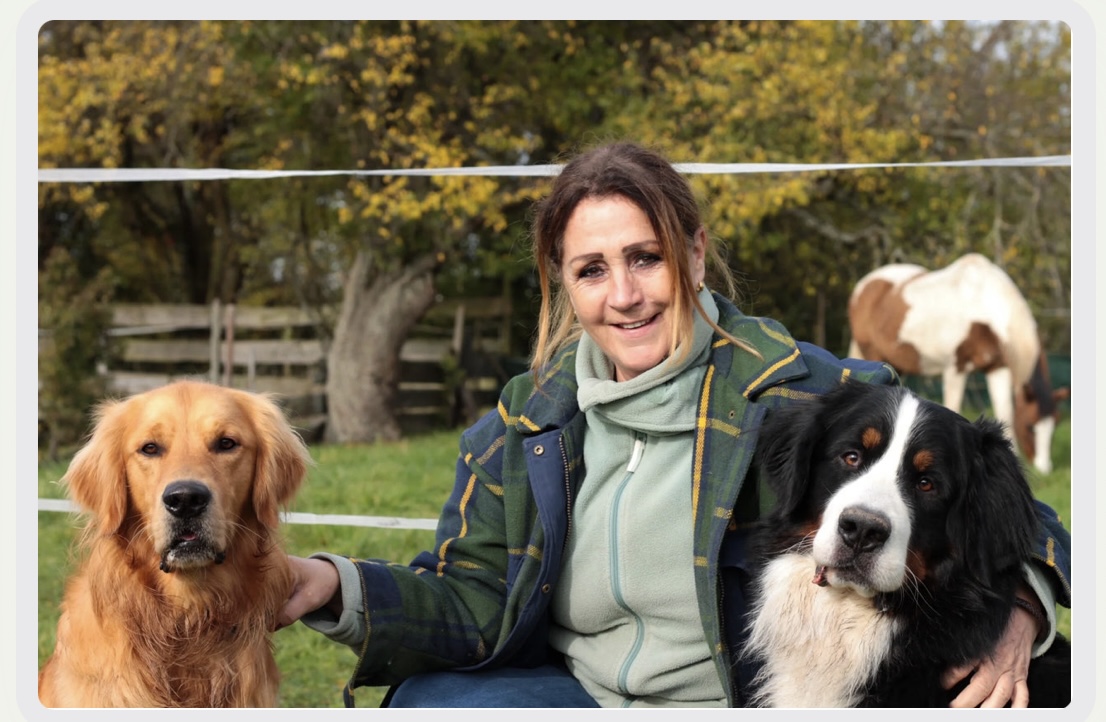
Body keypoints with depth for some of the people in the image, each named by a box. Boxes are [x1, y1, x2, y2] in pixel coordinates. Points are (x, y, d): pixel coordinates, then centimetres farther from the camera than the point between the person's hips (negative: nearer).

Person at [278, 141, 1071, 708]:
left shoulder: (803, 392, -11)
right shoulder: (529, 417, 3)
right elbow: (476, 601, -1)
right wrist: (337, 586, -19)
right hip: (572, 692, 5)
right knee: (420, 699, -20)